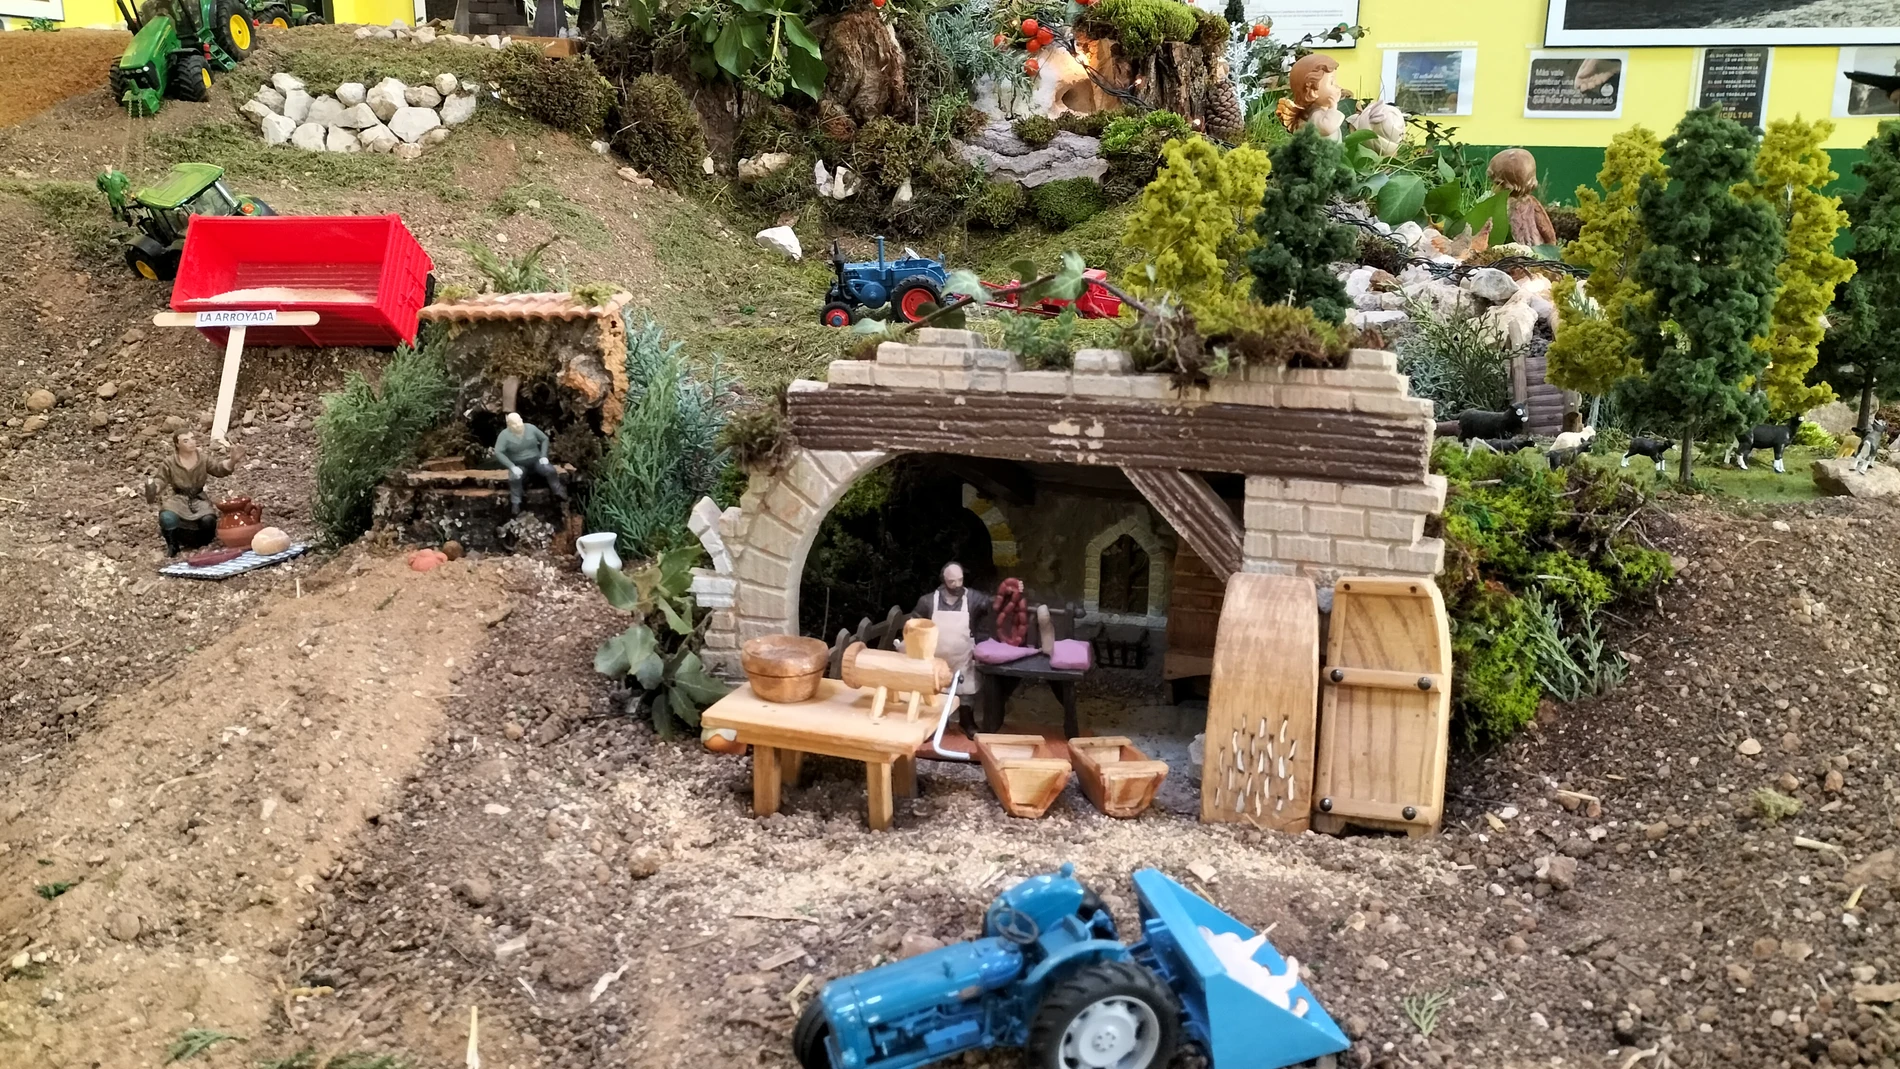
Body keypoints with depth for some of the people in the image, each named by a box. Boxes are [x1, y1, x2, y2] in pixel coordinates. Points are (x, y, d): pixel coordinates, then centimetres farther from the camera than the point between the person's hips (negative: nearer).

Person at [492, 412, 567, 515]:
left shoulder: (531, 428, -7)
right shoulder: (504, 435, -14)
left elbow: (544, 439, 5)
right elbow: (498, 452, -20)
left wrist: (543, 456, -8)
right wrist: (512, 466, -30)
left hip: (536, 460, 2)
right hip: (518, 465, -2)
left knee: (550, 470, -27)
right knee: (514, 478, -35)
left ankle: (559, 493, -16)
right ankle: (515, 504, -25)